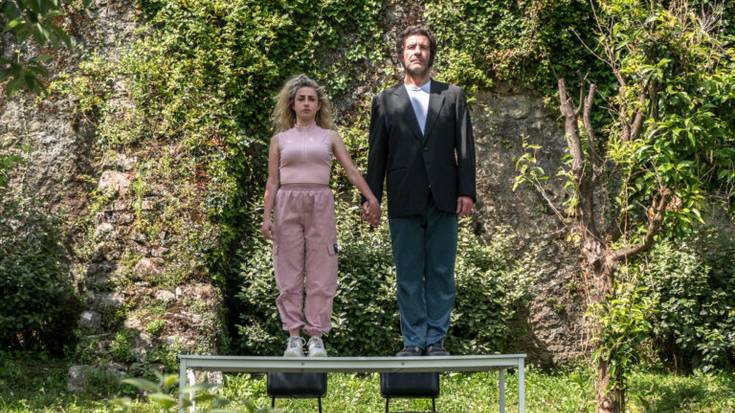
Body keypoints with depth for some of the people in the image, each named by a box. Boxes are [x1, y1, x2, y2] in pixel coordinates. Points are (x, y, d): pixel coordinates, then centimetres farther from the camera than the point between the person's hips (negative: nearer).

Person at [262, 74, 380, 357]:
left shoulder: (329, 137, 11)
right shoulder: (280, 139, 11)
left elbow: (351, 170, 3)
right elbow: (272, 181, 8)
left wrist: (371, 198, -10)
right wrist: (266, 216, -2)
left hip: (321, 205, 0)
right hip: (288, 204, 0)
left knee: (320, 273, -2)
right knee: (290, 273, 0)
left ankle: (316, 336, 3)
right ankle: (294, 336, 5)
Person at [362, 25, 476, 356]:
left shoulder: (453, 95, 12)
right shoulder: (385, 101, 11)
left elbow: (465, 146, 6)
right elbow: (377, 154, 8)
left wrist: (467, 191, -3)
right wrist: (371, 197, 0)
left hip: (443, 201, 1)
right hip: (404, 202, 0)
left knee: (441, 274, 2)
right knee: (408, 276, 2)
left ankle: (436, 340, 9)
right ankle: (413, 342, 7)